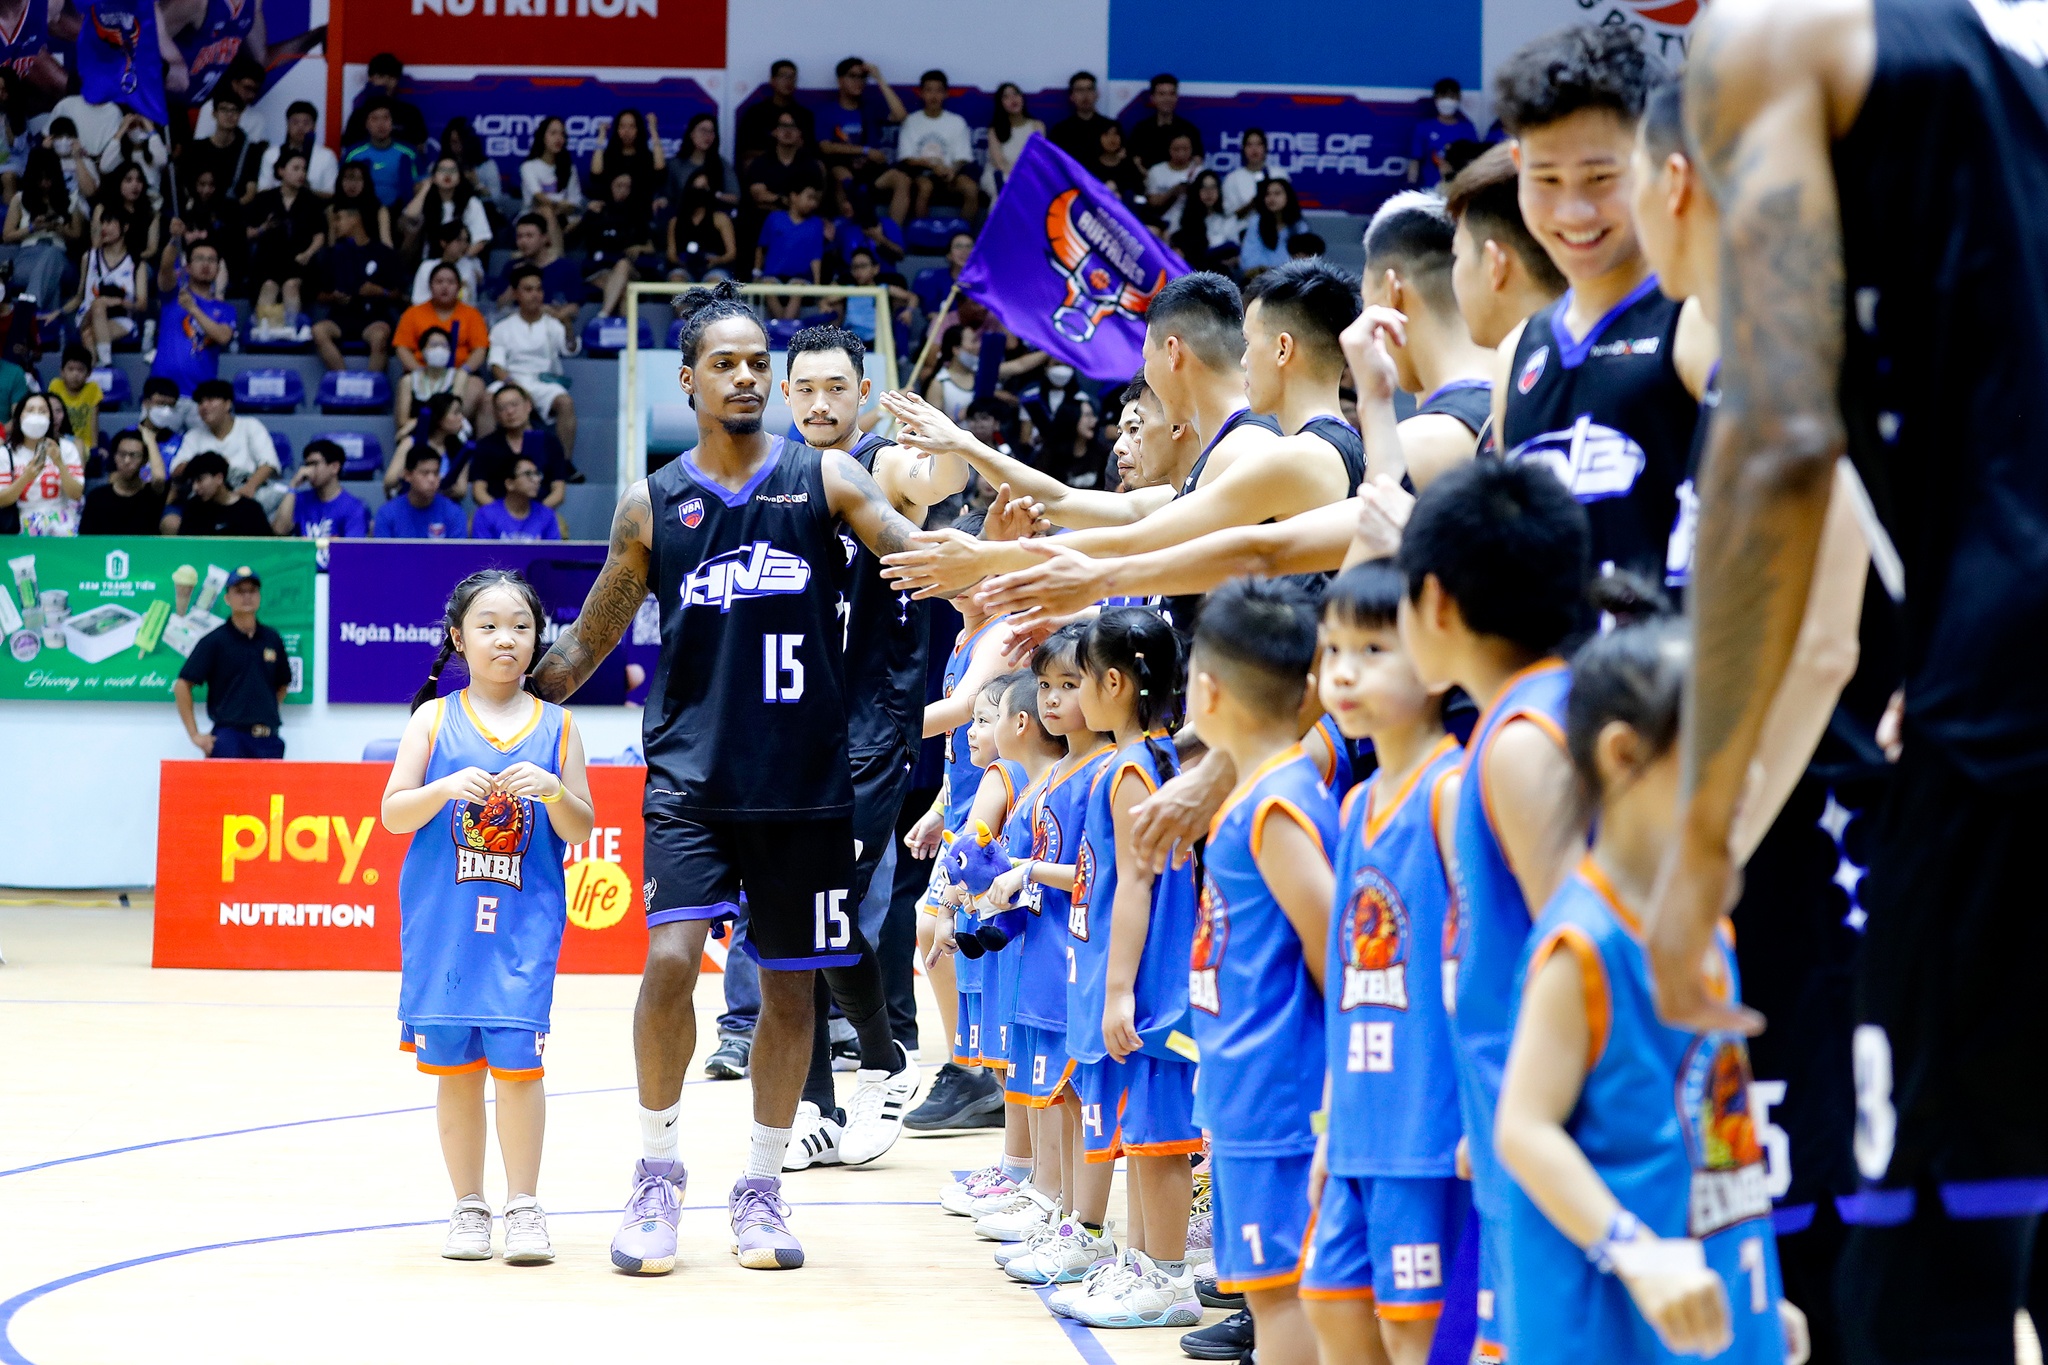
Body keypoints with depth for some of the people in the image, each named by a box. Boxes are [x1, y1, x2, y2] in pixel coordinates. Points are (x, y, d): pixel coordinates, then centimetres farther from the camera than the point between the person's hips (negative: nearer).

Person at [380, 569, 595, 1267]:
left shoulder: (556, 725, 7)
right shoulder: (434, 719, 5)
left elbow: (582, 830, 6)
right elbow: (393, 814, 0)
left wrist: (554, 792, -14)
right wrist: (447, 788, -17)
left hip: (524, 920, -1)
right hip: (443, 919, 1)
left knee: (516, 1057, -9)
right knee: (454, 1064, 4)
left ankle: (523, 1205, 0)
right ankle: (468, 1207, 14)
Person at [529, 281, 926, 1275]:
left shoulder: (825, 479, 2)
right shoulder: (653, 505, 5)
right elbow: (589, 642, 14)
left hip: (803, 779, 1)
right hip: (692, 773, -1)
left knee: (790, 984, 7)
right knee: (670, 956, -17)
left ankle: (761, 1189, 22)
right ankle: (657, 1173, 1)